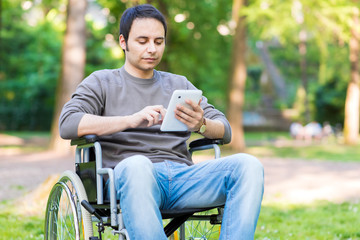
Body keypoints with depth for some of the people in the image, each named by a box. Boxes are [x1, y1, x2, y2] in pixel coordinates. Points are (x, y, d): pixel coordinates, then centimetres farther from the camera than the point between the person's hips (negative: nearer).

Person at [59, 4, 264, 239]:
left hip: (183, 176, 4)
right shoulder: (102, 82, 17)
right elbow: (67, 124, -2)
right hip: (131, 177, -3)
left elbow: (225, 130, 17)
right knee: (136, 165, -40)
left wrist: (202, 125, -10)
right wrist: (132, 119, -15)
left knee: (248, 165, -24)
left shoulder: (180, 85, 27)